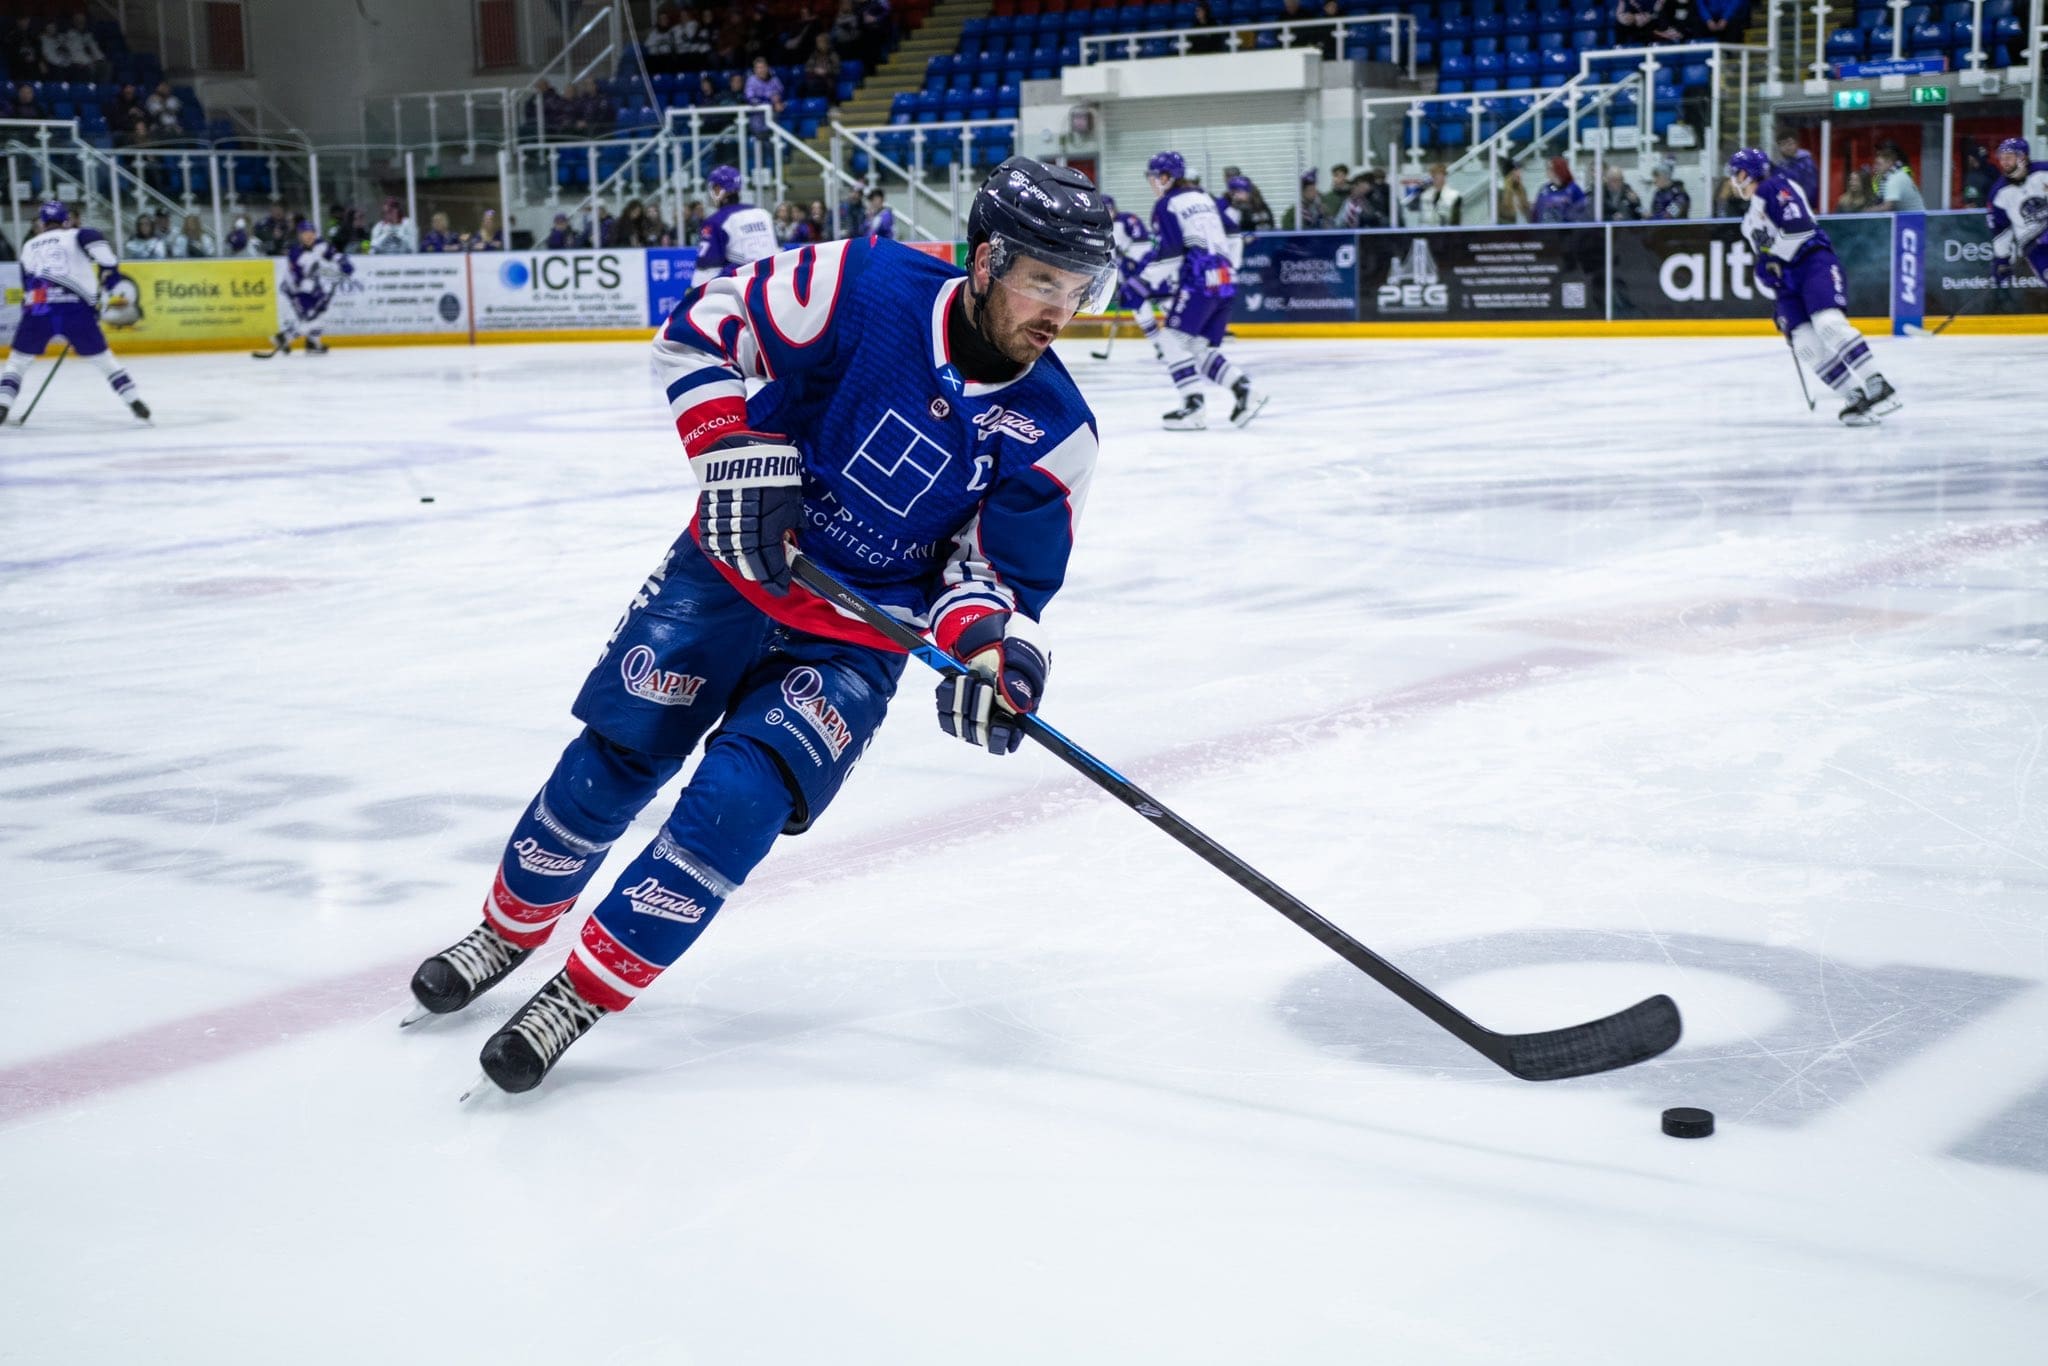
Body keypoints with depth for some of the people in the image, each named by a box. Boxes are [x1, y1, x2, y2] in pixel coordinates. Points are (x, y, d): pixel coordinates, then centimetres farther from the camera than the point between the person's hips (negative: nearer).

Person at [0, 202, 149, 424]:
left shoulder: (29, 247, 25)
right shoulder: (76, 236, 14)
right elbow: (95, 241, -10)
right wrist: (111, 272, -3)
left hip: (38, 309, 1)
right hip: (76, 309, -1)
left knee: (18, 359, 17)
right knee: (103, 359, 12)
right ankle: (135, 402, 6)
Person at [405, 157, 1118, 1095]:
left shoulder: (1054, 434, -11)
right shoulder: (870, 287, -19)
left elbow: (1002, 567, -4)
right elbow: (700, 331, -11)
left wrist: (993, 648, -25)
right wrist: (737, 449, -24)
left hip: (856, 638, 1)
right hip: (734, 566, 0)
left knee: (738, 802, -16)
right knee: (616, 756, -1)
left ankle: (583, 994, -2)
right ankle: (511, 926, 26)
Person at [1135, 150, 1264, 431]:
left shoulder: (1167, 205, -1)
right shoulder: (1204, 199, 24)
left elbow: (1167, 252, -10)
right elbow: (1228, 239, 27)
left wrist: (1143, 283, -3)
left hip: (1198, 281, -8)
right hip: (1224, 281, 8)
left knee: (1173, 338, -5)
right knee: (1202, 347, 11)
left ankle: (1193, 406, -15)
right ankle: (1244, 391, -5)